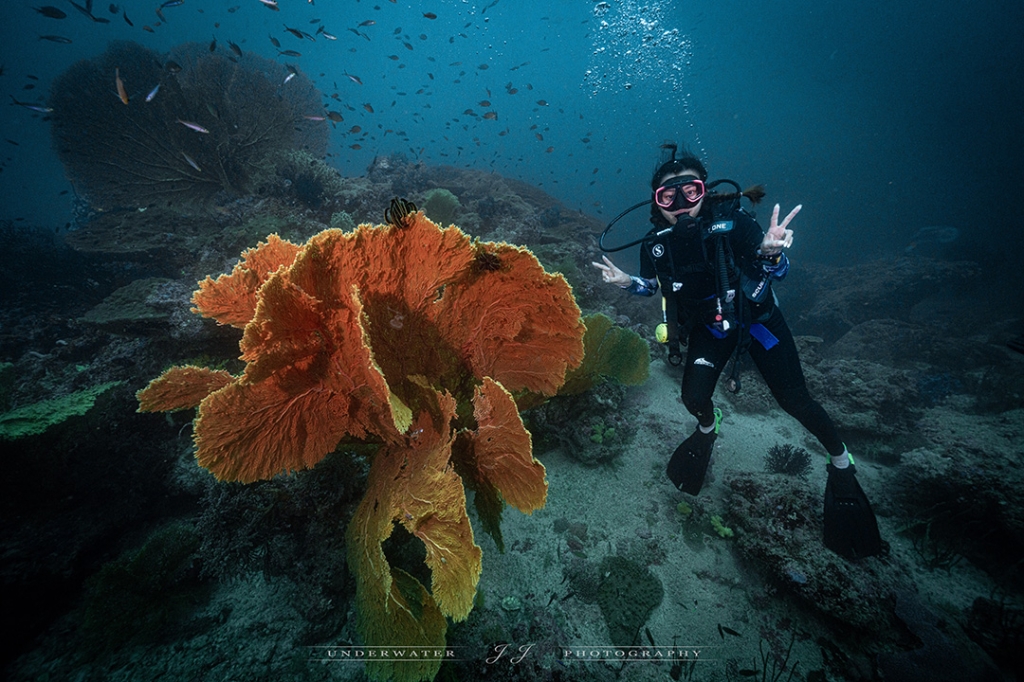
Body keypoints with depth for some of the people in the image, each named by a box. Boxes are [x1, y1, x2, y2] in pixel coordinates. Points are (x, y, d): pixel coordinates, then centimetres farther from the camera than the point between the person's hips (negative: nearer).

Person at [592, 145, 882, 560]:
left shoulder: (730, 221, -27)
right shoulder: (657, 242, -19)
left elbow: (777, 273, -23)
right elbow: (653, 285, 1)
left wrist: (770, 253, -45)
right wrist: (628, 282, -20)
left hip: (757, 318, -2)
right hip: (709, 326, 3)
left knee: (793, 400, 0)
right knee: (694, 397, -7)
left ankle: (841, 463, 30)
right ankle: (708, 430, 32)